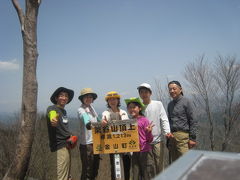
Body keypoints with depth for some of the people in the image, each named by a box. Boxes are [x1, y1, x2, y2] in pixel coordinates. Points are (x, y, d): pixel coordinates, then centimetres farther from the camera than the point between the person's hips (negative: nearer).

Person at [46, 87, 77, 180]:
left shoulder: (64, 111, 15)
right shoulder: (52, 108, -10)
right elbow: (52, 114, -34)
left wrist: (70, 136, 7)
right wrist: (53, 120, -57)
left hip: (66, 144, 9)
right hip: (60, 145, -9)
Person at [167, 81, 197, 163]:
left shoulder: (186, 102, -1)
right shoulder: (170, 104, 15)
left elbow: (192, 121, -4)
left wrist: (192, 138, -9)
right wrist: (168, 140, 16)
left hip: (182, 135, -5)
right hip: (171, 136, 6)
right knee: (173, 162, 10)